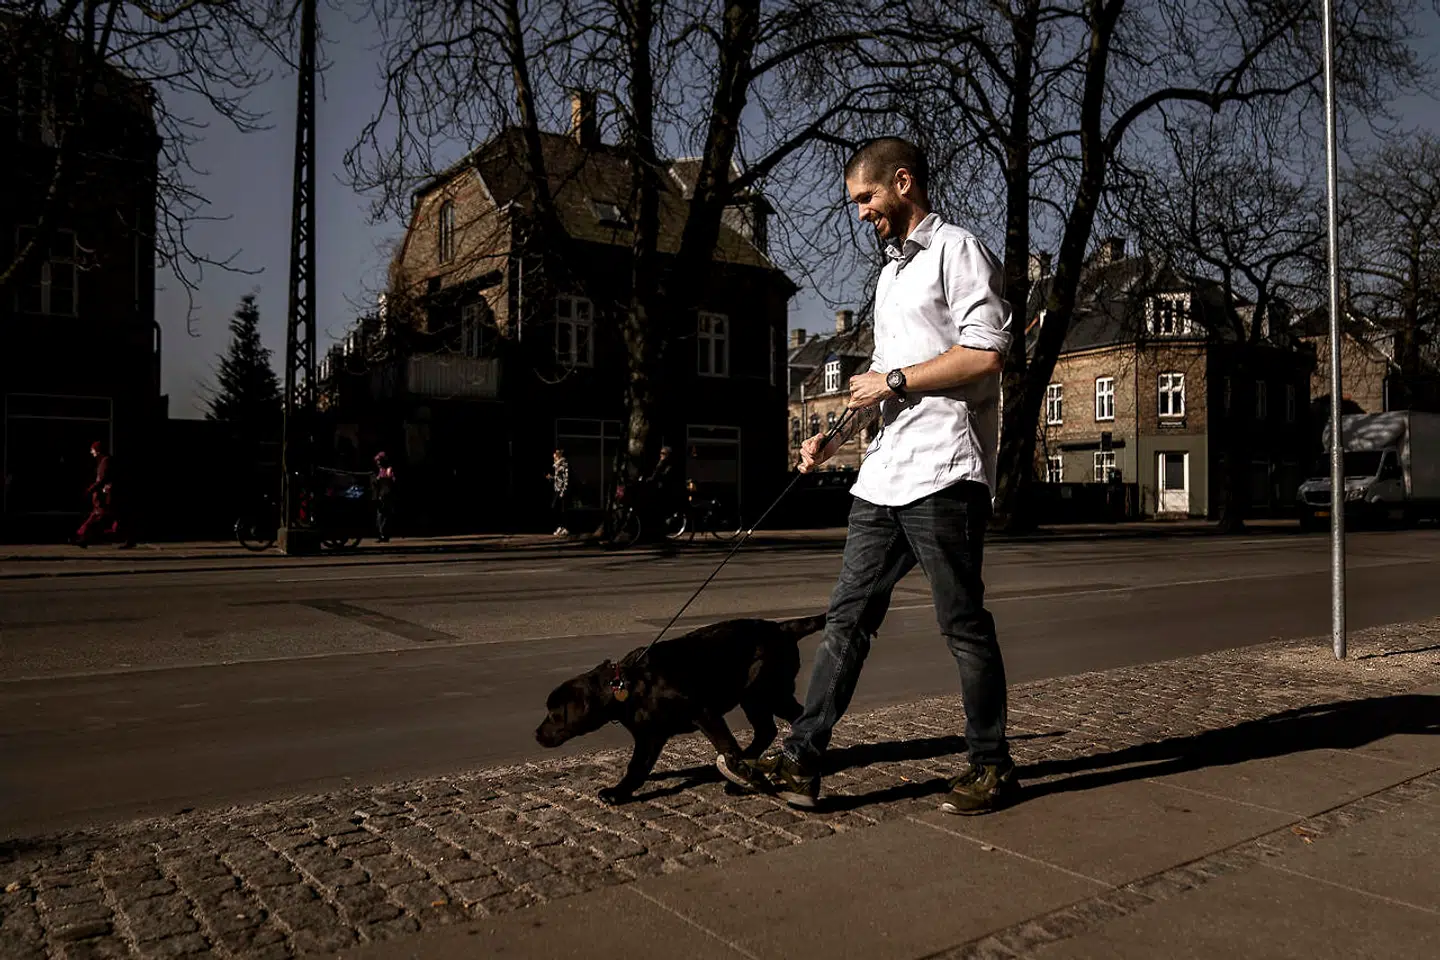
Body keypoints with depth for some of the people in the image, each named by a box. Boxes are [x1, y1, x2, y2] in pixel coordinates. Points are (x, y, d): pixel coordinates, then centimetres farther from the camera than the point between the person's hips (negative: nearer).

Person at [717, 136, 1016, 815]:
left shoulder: (956, 250, -1)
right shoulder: (890, 274, 26)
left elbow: (986, 351, -15)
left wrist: (895, 379, -9)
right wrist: (836, 440, 18)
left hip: (943, 473, -9)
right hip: (884, 475, 9)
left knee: (963, 624, 1)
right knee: (847, 618, 3)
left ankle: (992, 768, 16)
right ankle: (799, 763, 5)